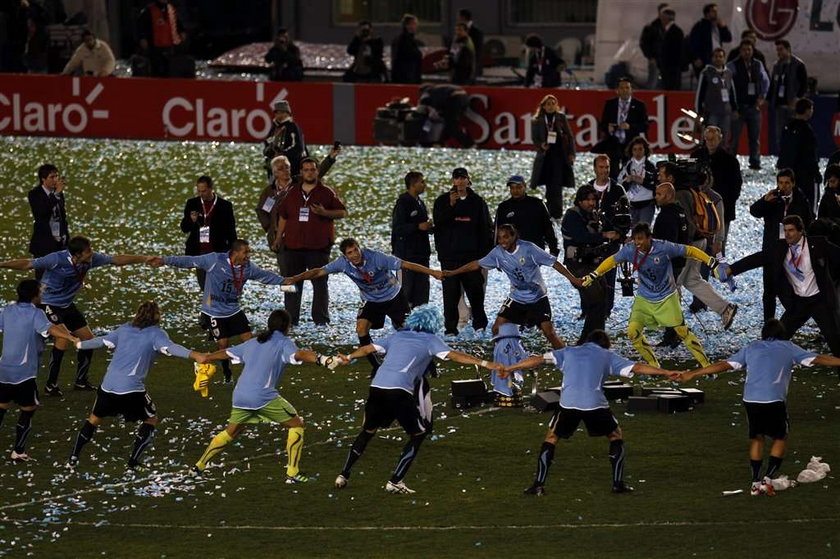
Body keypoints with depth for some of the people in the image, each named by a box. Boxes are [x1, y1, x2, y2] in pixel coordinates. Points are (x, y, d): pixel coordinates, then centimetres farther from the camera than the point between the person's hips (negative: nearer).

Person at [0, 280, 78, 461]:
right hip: (24, 373, -5)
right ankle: (18, 452, 8)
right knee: (27, 411, 8)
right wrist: (71, 337, -45)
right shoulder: (35, 314, -13)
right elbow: (49, 329, -32)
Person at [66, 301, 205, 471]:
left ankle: (73, 457, 20)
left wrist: (80, 345, 41)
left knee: (95, 418, 25)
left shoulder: (125, 329, 15)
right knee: (151, 419, 17)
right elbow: (170, 348, -20)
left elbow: (102, 341, 22)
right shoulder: (156, 334, -1)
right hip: (132, 389, -5)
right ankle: (133, 460, 8)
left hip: (108, 385, 5)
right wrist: (194, 355, -36)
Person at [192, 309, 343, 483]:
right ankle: (293, 473, 1)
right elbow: (298, 354, -21)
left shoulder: (253, 343, 20)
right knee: (296, 424, 6)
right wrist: (323, 359, -37)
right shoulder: (283, 343, 0)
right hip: (263, 396, -7)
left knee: (231, 432, 26)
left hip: (240, 395, 7)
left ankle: (199, 466, 30)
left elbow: (226, 353, 30)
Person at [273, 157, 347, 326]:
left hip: (319, 247, -3)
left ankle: (321, 319, 3)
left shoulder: (326, 192, 2)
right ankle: (291, 318, 10)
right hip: (293, 245, 3)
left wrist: (324, 213, -15)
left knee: (320, 283, -1)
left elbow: (342, 212, 1)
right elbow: (283, 217, 21)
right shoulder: (292, 193, 13)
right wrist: (278, 238, 17)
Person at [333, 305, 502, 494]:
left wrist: (348, 358, 47)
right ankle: (395, 481, 4)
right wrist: (484, 364, -4)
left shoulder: (397, 336, 25)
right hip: (399, 392, -5)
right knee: (417, 435, 12)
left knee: (368, 431, 25)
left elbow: (368, 349, 30)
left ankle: (343, 475, 22)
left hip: (377, 387, 5)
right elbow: (454, 355, -1)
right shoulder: (430, 340, 11)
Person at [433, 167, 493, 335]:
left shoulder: (477, 202, 9)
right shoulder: (443, 200, 6)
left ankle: (479, 322, 14)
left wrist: (485, 250, 3)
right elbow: (438, 221, -9)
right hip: (450, 254, -1)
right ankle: (451, 327, 1)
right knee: (451, 291, -1)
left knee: (475, 289, 1)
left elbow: (486, 227, 11)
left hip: (471, 252, 1)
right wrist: (451, 205, -22)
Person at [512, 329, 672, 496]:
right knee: (616, 436, 22)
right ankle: (618, 484, 17)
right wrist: (667, 373, 18)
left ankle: (538, 485, 8)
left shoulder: (568, 352, 22)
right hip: (596, 405, -1)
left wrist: (508, 369, 19)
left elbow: (538, 360, 15)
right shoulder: (608, 356, 19)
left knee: (551, 438, 20)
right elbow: (637, 368, 13)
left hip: (568, 403, 1)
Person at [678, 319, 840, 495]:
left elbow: (724, 365, 14)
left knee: (756, 438, 17)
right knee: (780, 438, 13)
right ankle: (767, 479, 2)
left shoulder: (751, 348, 18)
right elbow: (817, 359, 11)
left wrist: (692, 374, 18)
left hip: (750, 400, 3)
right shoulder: (788, 348, 12)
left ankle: (755, 483, 15)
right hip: (774, 401, -3)